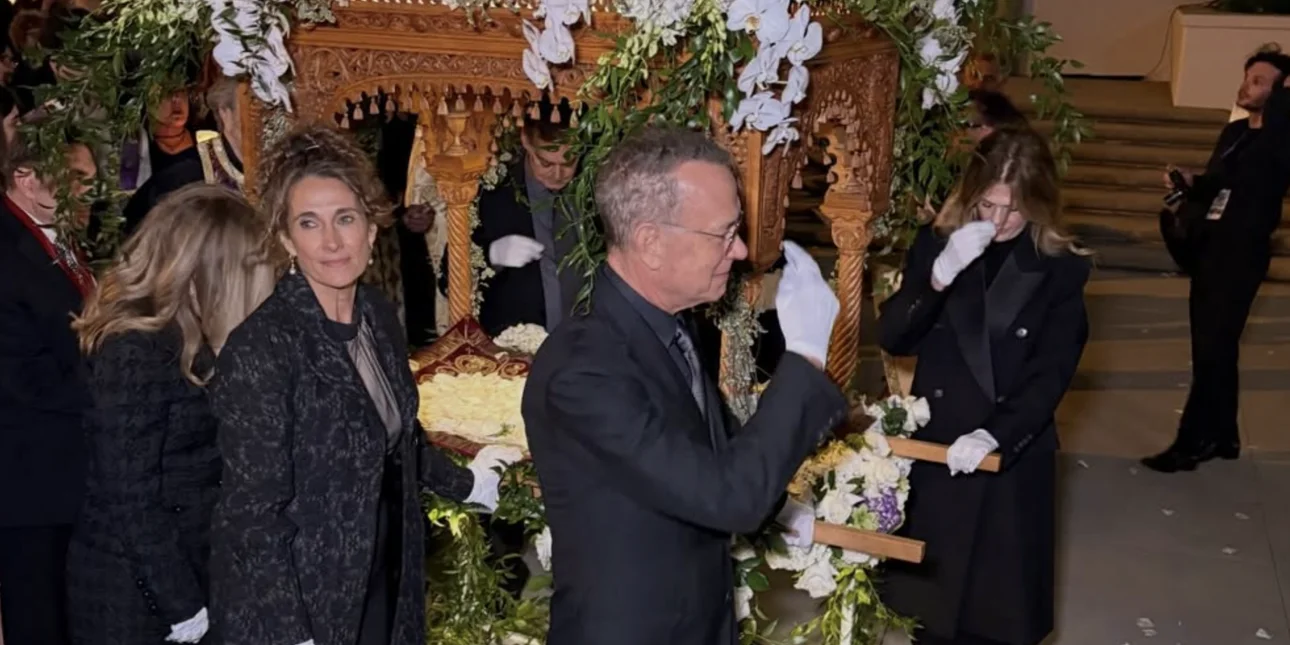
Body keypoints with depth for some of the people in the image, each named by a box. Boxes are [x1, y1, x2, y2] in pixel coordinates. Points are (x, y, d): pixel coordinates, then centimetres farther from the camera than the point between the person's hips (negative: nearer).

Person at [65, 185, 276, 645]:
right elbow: (130, 501, -21)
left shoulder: (184, 337, 4)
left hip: (186, 565, 8)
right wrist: (182, 604, -17)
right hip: (135, 590, -8)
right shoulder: (135, 353, -22)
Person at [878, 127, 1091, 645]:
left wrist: (993, 435, -23)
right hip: (932, 447, 2)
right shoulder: (935, 244, -1)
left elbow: (1051, 375, -9)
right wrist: (940, 274, -22)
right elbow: (893, 339, -8)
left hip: (1012, 457, -1)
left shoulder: (1062, 269, -5)